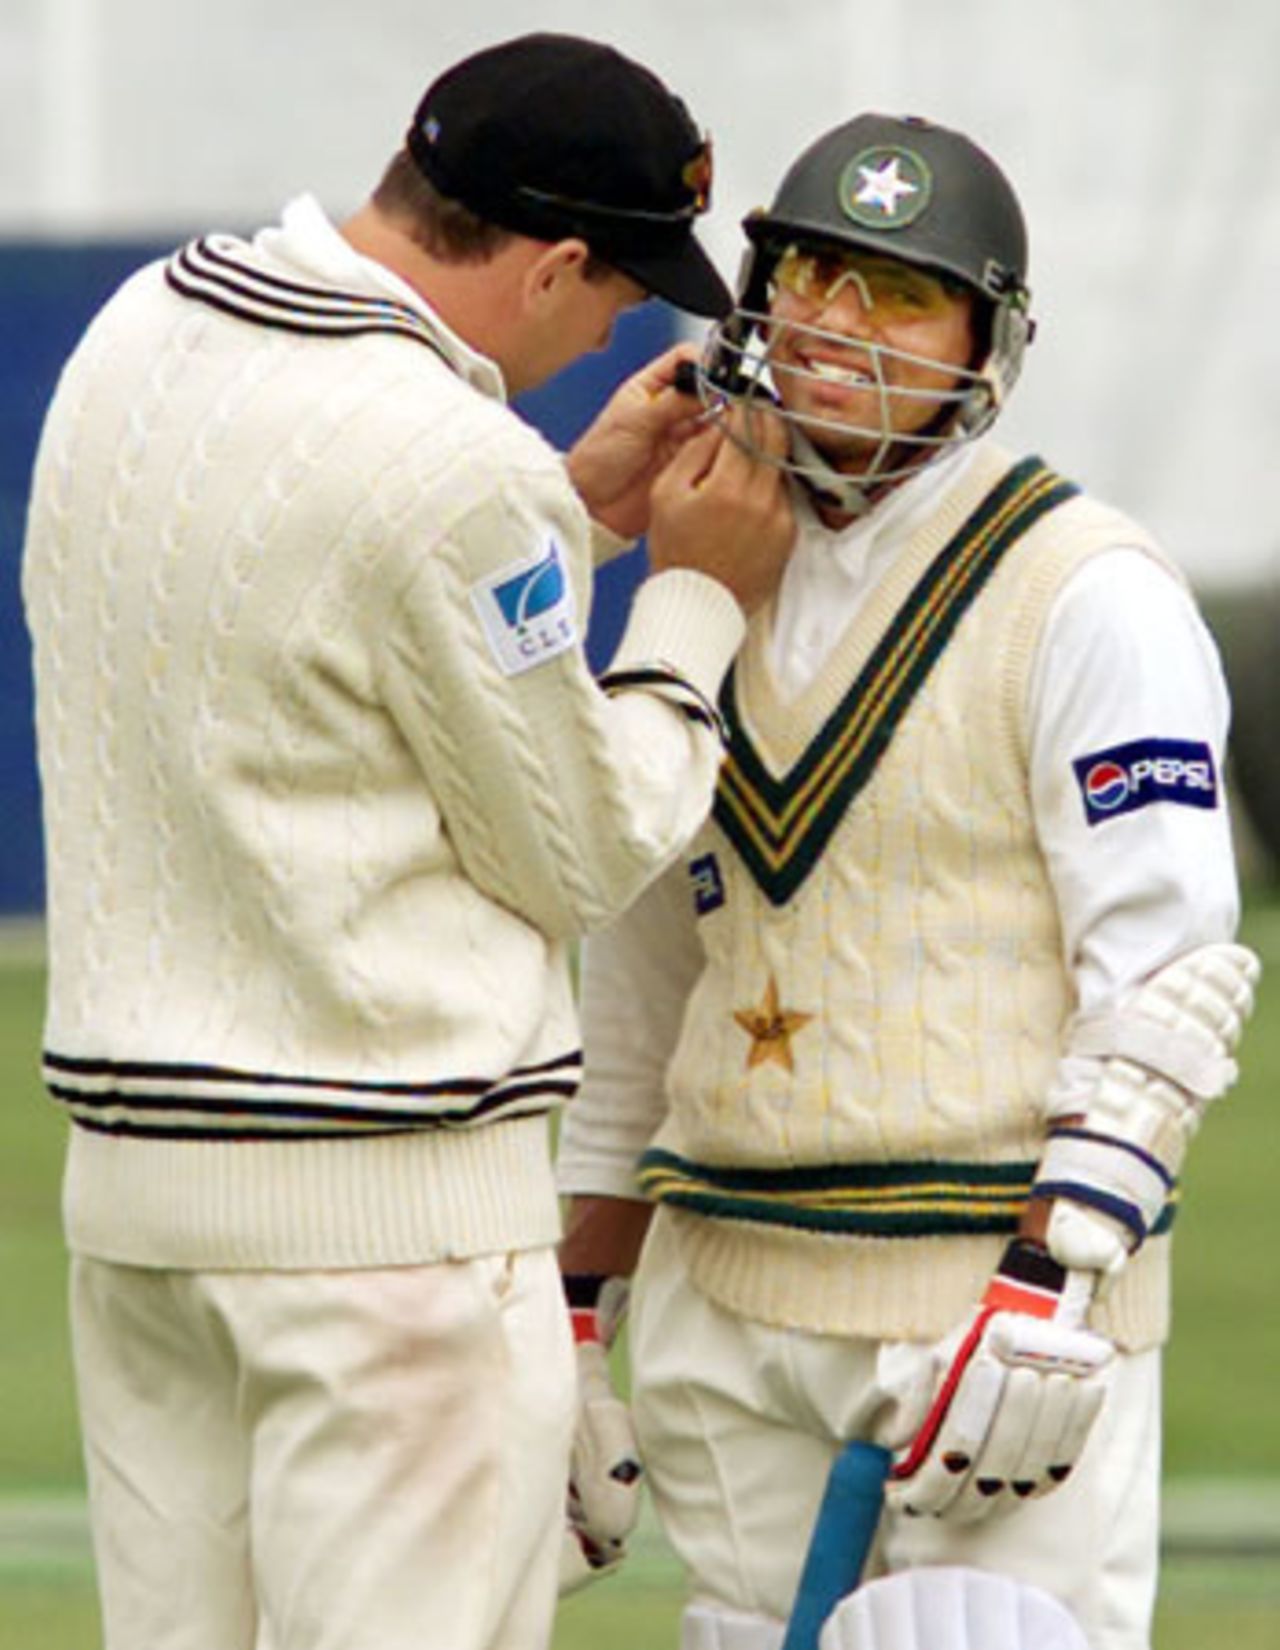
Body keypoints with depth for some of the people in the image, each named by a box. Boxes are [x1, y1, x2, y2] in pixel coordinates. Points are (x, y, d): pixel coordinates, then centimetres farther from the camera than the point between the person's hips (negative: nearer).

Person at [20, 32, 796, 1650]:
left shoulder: (134, 334, 7)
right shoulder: (453, 469, -19)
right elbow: (583, 852, -7)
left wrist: (575, 510, 19)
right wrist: (695, 594, 6)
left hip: (126, 1145, 9)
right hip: (391, 1195, -8)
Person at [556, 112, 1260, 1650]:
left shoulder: (1087, 591, -5)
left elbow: (1167, 965, -12)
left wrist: (1057, 1282, -21)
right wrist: (569, 1311, 18)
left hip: (1005, 1282, -6)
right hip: (725, 1306, 6)